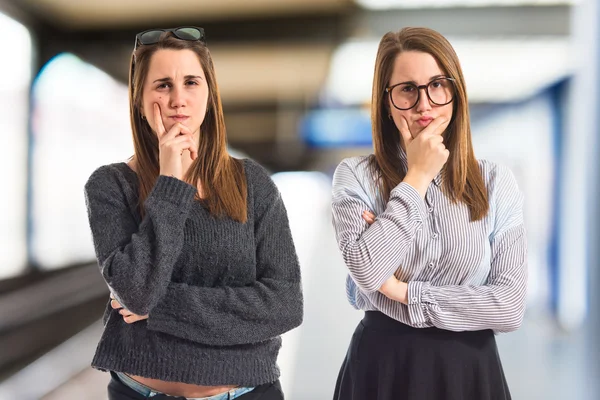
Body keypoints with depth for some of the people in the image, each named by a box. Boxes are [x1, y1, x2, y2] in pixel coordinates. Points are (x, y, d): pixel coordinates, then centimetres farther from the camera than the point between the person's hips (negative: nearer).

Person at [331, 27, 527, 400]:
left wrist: (404, 292, -14)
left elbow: (511, 305, -9)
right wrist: (417, 177, -14)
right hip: (382, 368, -1)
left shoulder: (496, 182, -2)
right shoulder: (356, 176, -5)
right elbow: (367, 272, -21)